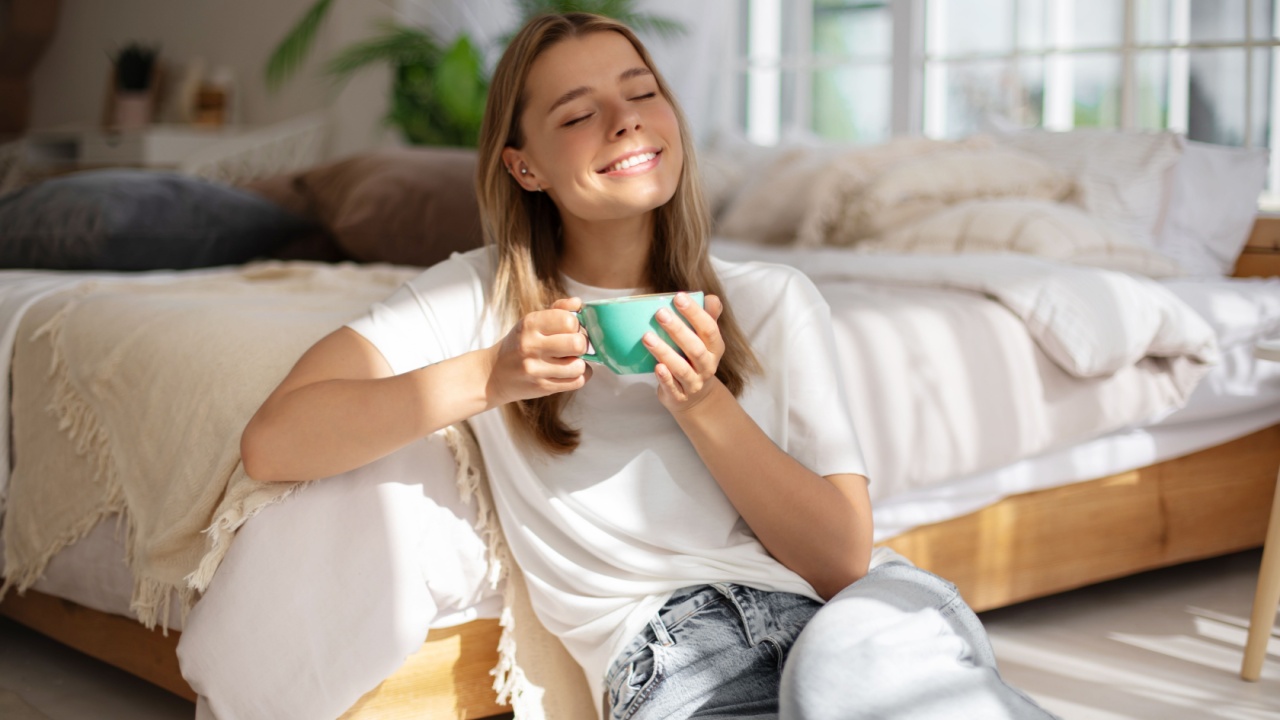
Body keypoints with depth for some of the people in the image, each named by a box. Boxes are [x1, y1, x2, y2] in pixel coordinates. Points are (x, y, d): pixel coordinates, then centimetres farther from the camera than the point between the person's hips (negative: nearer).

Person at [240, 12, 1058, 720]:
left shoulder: (774, 300, 11)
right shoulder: (480, 298, 8)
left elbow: (843, 555, 4)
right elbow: (272, 444, -4)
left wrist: (700, 401, -8)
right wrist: (488, 377, -13)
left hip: (856, 611, 1)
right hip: (669, 651, 0)